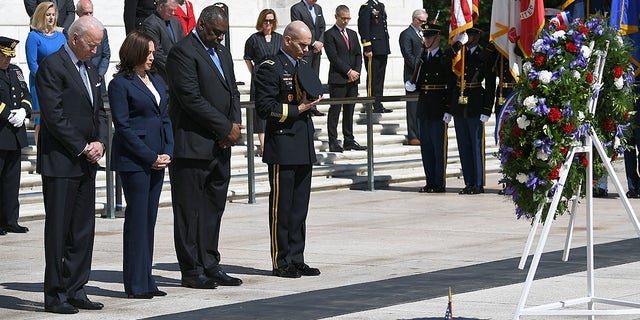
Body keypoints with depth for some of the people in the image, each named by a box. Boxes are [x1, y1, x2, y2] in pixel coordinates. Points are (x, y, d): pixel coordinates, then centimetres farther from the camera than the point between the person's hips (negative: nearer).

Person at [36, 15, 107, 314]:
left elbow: (99, 111, 20)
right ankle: (55, 295, 2)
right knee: (58, 230, -3)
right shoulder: (52, 66, -10)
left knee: (83, 230, 8)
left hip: (86, 163, 8)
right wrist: (82, 148, -13)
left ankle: (75, 291, 14)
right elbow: (54, 116, -16)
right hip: (60, 163, -8)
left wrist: (99, 142, 1)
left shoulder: (90, 69, 16)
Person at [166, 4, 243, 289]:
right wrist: (226, 128, -14)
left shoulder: (222, 52, 17)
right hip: (193, 145, -8)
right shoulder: (183, 52, -11)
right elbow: (191, 98, -18)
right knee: (190, 210, -2)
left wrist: (235, 125, 0)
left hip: (220, 146, 8)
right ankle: (191, 270, 2)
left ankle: (210, 265, 16)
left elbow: (232, 91, 19)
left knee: (214, 207, 10)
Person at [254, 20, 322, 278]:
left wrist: (312, 101, 4)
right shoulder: (270, 69, -8)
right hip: (282, 147, -8)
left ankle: (296, 259, 15)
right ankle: (281, 262, 1)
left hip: (304, 147, 8)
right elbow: (264, 108, -14)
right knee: (281, 207, -3)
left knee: (300, 207, 10)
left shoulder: (304, 67, 17)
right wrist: (298, 109, -14)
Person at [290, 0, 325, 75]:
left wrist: (321, 42, -2)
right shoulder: (296, 8, -7)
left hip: (316, 51, 6)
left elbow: (322, 27, 17)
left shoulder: (318, 8, 16)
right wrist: (313, 43, -14)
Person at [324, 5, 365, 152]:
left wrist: (356, 72, -2)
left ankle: (349, 141, 12)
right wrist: (348, 72, -13)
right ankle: (333, 142, -5)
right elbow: (333, 57, -12)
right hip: (337, 79, -7)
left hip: (353, 79, 7)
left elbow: (358, 55, 15)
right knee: (335, 111, -6)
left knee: (349, 111, 9)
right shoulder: (330, 35, -4)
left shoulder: (352, 34, 18)